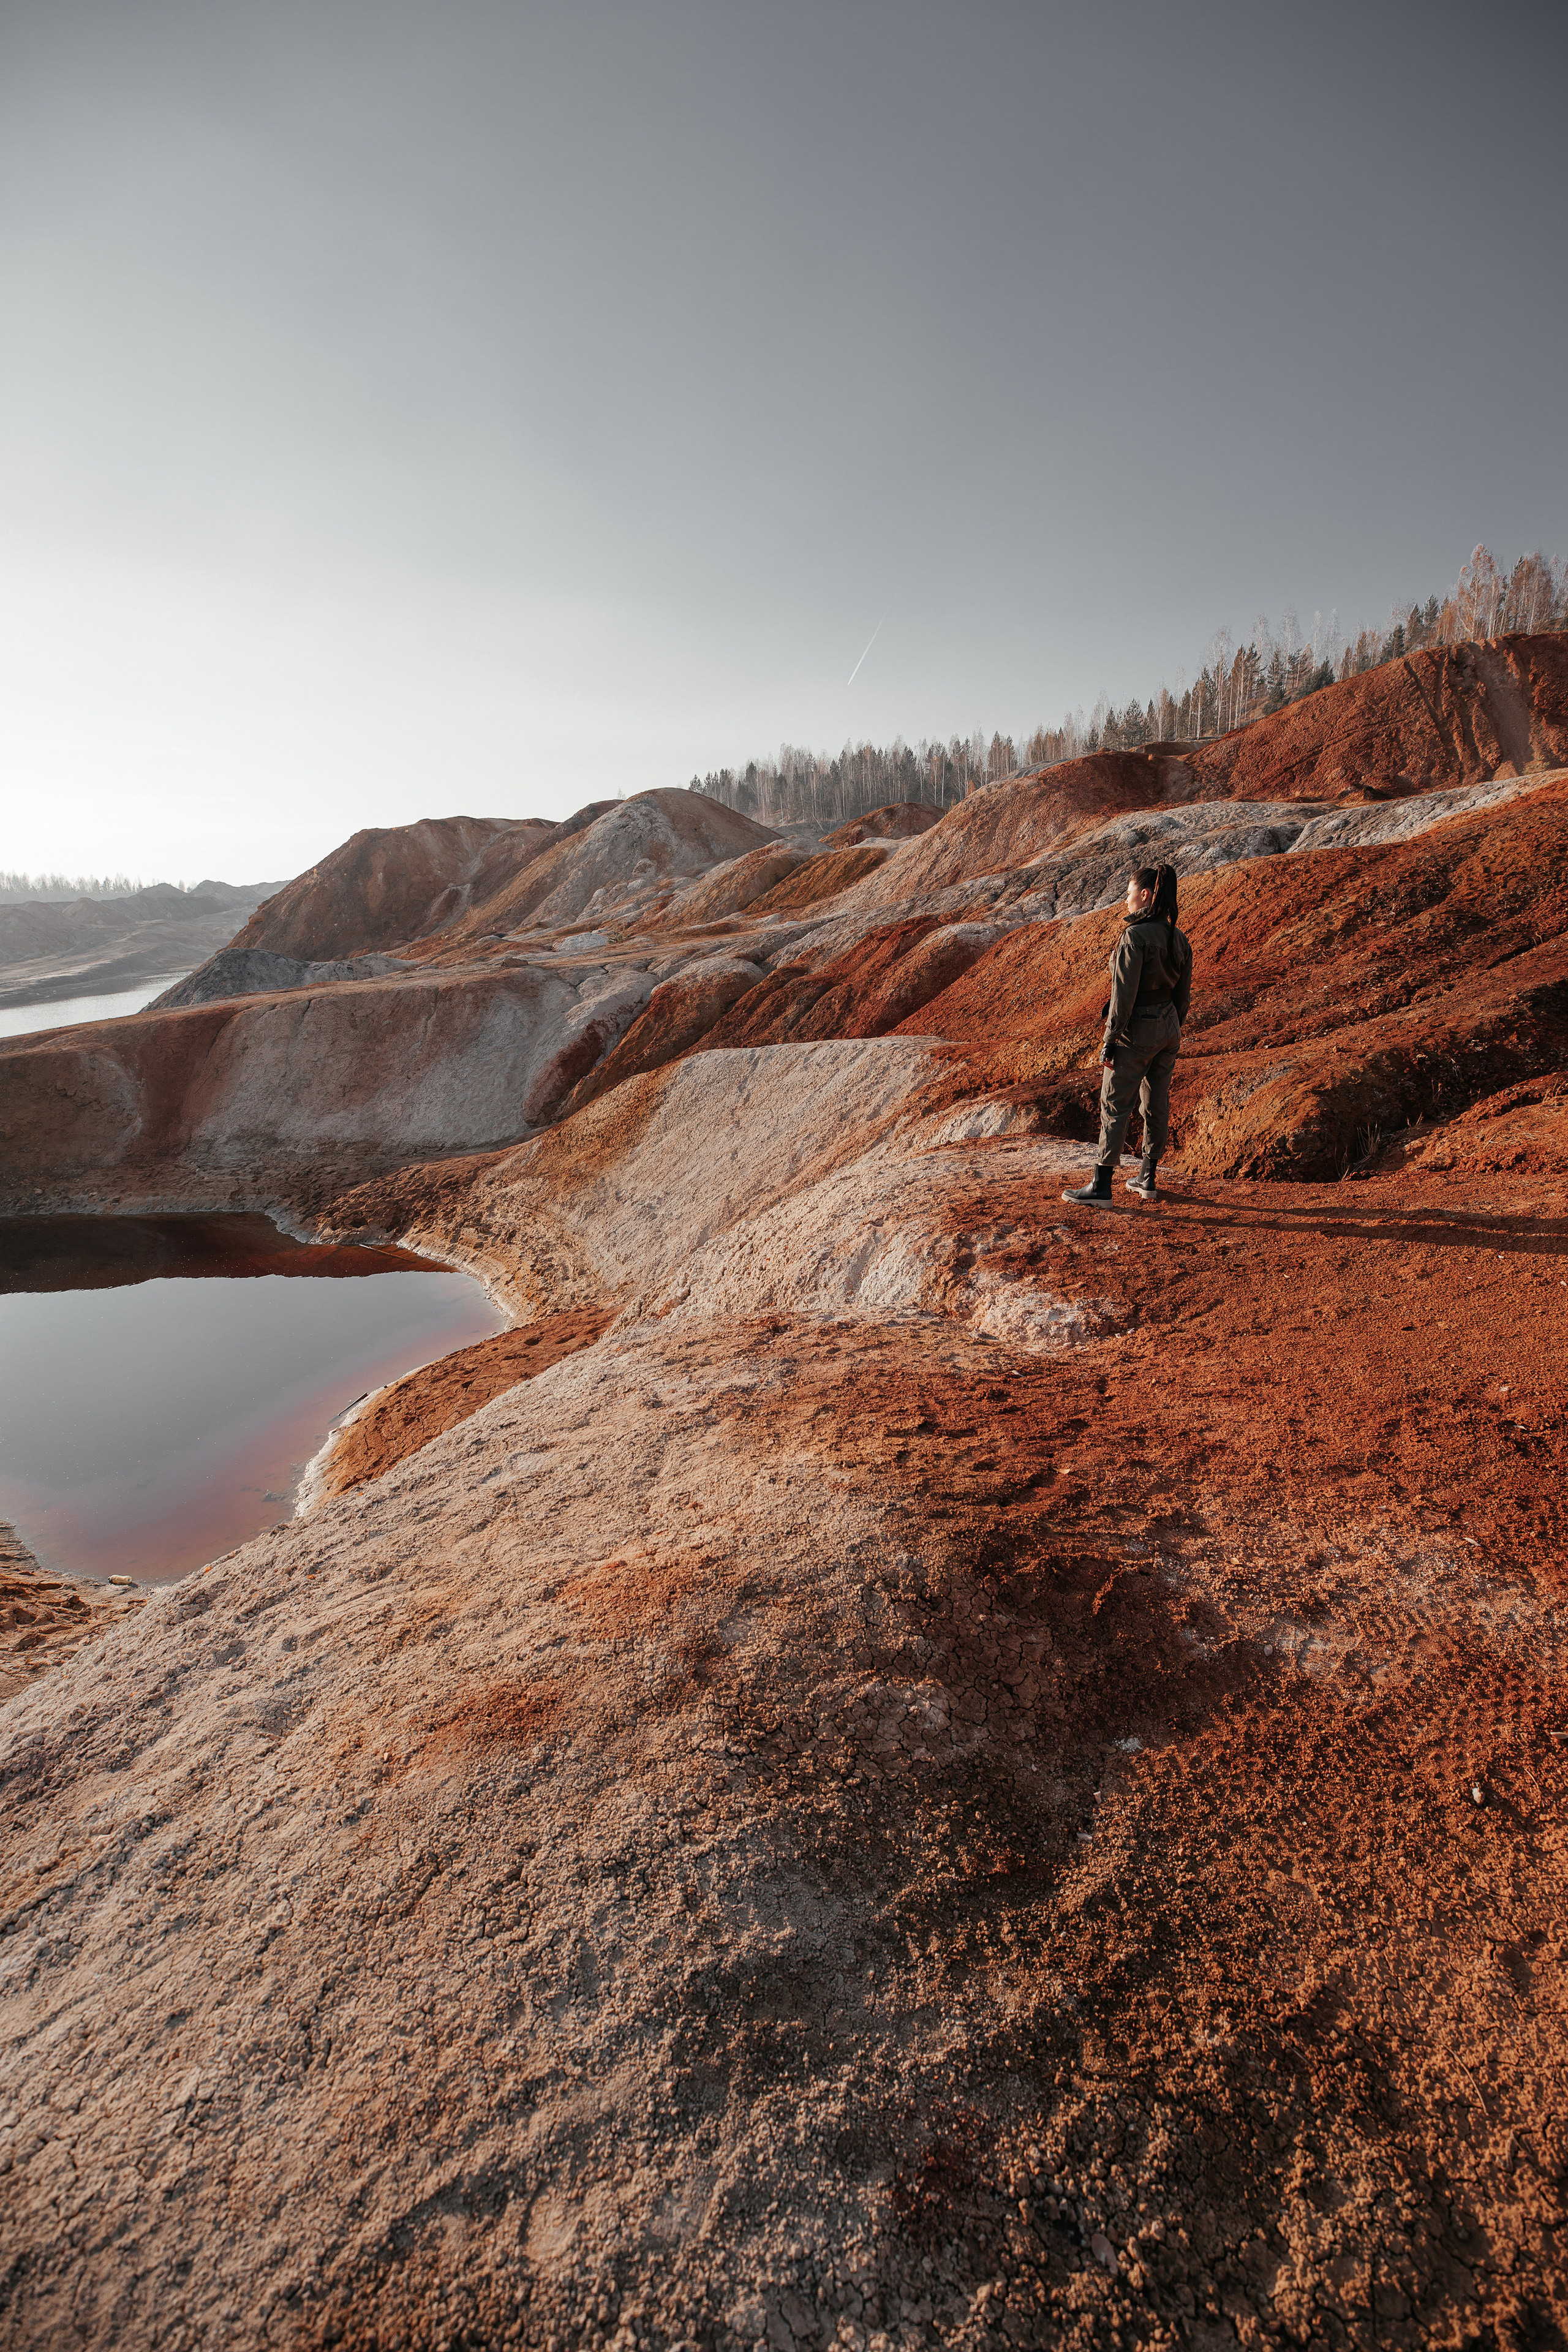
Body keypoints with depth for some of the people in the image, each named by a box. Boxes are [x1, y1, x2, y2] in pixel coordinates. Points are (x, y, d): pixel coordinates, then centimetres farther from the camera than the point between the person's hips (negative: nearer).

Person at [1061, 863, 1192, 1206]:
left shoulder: (1135, 936, -19)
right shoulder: (1180, 939, 5)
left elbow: (1124, 995, -20)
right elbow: (1183, 994, 11)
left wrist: (1109, 1042, -15)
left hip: (1136, 1033, -8)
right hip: (1168, 1032, 8)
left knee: (1114, 1107, 0)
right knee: (1157, 1106, 14)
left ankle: (1101, 1187, 4)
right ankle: (1147, 1179, 25)